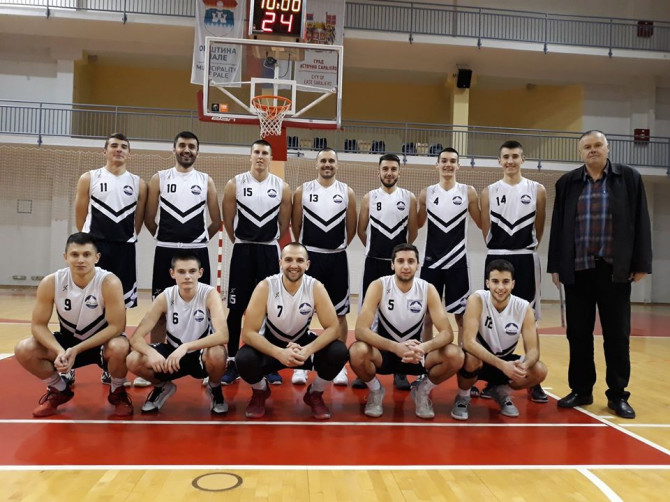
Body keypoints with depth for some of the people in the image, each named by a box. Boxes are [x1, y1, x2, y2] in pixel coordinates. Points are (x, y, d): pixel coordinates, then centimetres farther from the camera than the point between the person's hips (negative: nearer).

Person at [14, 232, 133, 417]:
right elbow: (38, 325, -10)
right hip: (68, 340, 4)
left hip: (103, 342, -4)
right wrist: (60, 351, -28)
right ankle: (60, 391, 11)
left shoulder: (109, 283, -26)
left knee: (119, 348, -37)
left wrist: (76, 350, -29)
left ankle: (117, 393, -3)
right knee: (24, 350, -17)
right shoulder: (50, 283, -16)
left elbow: (116, 327, -25)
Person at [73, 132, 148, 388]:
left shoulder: (138, 183, 7)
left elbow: (138, 221, 10)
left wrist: (125, 240, 8)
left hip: (124, 251, 2)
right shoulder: (89, 178, 4)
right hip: (93, 248, -1)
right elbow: (80, 216, 5)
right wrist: (92, 242, 6)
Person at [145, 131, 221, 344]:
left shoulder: (206, 181, 6)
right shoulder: (159, 178, 4)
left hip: (197, 252, 1)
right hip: (166, 251, 0)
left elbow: (217, 221, 9)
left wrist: (198, 239, 12)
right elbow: (149, 218, 7)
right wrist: (166, 238, 11)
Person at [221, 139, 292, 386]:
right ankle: (232, 363, 13)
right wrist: (243, 243, 10)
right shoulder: (235, 184, -2)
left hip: (269, 252, 1)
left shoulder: (282, 187, 0)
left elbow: (284, 223, 8)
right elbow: (228, 221, 4)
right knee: (236, 309, 2)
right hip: (242, 251, -1)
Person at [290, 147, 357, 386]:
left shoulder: (347, 192, 3)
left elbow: (351, 227, 8)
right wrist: (307, 247, 8)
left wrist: (338, 246, 8)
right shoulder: (303, 191, 2)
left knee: (339, 313, 5)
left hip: (337, 258, 1)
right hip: (308, 257, -1)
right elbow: (296, 225, 5)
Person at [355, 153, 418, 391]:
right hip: (374, 263, 0)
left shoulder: (409, 198, 2)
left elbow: (413, 232, 8)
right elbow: (361, 230, 9)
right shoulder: (369, 198, 2)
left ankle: (399, 370, 15)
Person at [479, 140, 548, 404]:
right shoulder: (489, 192, 5)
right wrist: (501, 249, 6)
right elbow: (486, 230, 7)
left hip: (526, 260, 0)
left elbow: (539, 229, 7)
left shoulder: (537, 190, 4)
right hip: (496, 259, 1)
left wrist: (525, 250, 8)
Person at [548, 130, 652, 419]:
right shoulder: (567, 183, 8)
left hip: (615, 269, -1)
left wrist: (641, 263, -3)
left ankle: (617, 395, 18)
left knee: (617, 335, 6)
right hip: (577, 269, 2)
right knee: (578, 334, 7)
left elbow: (640, 222, 2)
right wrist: (555, 265, 4)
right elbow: (558, 226, 7)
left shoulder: (629, 178, 4)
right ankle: (581, 390, 20)